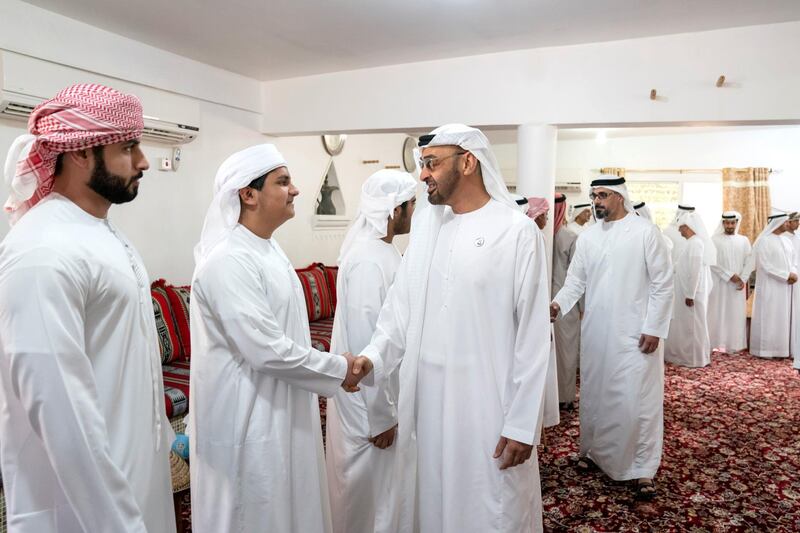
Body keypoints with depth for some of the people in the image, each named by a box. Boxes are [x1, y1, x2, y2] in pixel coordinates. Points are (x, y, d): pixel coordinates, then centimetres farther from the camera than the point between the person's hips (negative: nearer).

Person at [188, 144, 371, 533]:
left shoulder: (268, 249, 8)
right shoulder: (229, 261, -23)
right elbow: (266, 351, -26)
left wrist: (334, 368, 12)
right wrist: (338, 369, -15)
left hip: (280, 412, 9)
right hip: (248, 420, -9)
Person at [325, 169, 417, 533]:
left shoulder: (382, 249, 6)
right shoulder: (369, 259, -24)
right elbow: (365, 342, -25)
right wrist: (379, 414, -20)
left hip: (384, 387, 9)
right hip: (368, 395, -9)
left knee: (377, 480, 24)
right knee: (366, 483, 11)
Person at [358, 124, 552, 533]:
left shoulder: (517, 231, -12)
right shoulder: (425, 222, 5)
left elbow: (532, 337, -10)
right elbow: (401, 305, 7)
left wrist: (521, 425, -9)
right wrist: (374, 359, -7)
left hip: (485, 403, -5)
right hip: (424, 398, 5)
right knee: (426, 499, 20)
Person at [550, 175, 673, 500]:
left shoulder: (645, 232, -5)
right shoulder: (587, 237, 7)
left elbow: (663, 283, -6)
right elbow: (575, 281, 7)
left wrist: (653, 327, -10)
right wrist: (559, 304, -12)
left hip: (635, 334, -4)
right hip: (595, 332, 5)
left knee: (637, 399, -2)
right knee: (594, 395, 14)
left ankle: (643, 468, 13)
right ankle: (594, 450, 33)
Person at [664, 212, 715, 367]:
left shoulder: (695, 243, -18)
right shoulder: (693, 242, 11)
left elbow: (695, 271, -22)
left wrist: (690, 295, -21)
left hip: (691, 293, -9)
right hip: (688, 291, 9)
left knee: (692, 325, 1)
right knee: (686, 325, 15)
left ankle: (695, 359, 12)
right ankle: (687, 355, 24)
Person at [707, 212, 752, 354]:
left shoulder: (744, 240, 7)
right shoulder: (714, 240, -2)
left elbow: (748, 262, 5)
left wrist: (743, 280, -8)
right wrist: (729, 275, -15)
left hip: (738, 285, 3)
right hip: (719, 284, -3)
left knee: (737, 314, 4)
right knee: (718, 313, -1)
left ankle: (735, 344, 10)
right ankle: (717, 343, 4)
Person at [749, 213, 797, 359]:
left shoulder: (787, 240, 11)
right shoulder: (763, 241, -10)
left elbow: (793, 260, 14)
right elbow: (765, 265, -14)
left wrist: (794, 273, -6)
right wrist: (786, 275, -15)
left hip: (785, 286, 7)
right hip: (769, 286, -7)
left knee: (784, 317, 8)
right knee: (768, 317, -2)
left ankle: (781, 348, 15)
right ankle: (764, 350, 5)